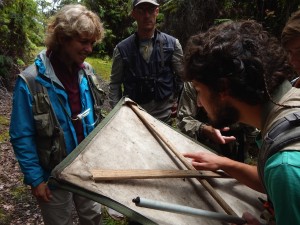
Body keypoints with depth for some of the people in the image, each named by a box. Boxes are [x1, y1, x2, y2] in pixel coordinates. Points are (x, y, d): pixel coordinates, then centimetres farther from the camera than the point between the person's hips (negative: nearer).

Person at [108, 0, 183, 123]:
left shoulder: (172, 44, -2)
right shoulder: (122, 48, -3)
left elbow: (183, 77, 7)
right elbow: (115, 83, 4)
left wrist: (178, 103, 2)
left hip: (165, 115, 0)